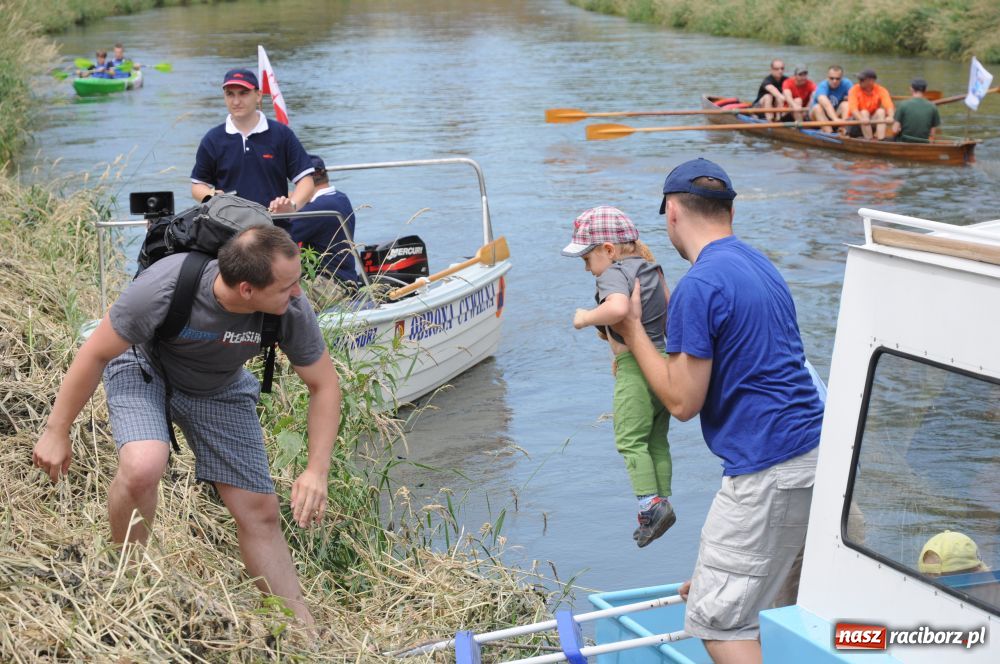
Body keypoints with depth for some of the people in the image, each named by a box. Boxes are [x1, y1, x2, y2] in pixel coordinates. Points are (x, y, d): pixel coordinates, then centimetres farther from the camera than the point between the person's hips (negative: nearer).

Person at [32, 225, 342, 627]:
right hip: (143, 367, -3)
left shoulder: (292, 312, -29)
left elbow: (324, 385, -13)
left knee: (261, 514, -1)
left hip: (219, 390, 3)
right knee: (144, 468, -33)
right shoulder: (163, 288, -39)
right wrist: (57, 432, -14)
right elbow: (95, 354, -23)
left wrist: (317, 471, -21)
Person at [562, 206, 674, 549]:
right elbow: (669, 311, 23)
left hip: (635, 368, -9)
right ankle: (662, 500, 16)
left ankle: (650, 503, -13)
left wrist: (586, 317, -20)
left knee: (630, 440, -3)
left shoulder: (614, 273, -14)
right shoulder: (651, 268, 14)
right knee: (657, 440, 15)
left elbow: (617, 308, -36)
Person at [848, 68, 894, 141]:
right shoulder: (854, 90, -12)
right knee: (864, 112, -28)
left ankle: (881, 140, -34)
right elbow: (853, 108, -27)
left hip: (873, 121, 2)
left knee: (881, 111, -22)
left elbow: (889, 106, -23)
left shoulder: (881, 91, -8)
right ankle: (869, 140, -32)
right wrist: (862, 118, -48)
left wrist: (890, 117, -46)